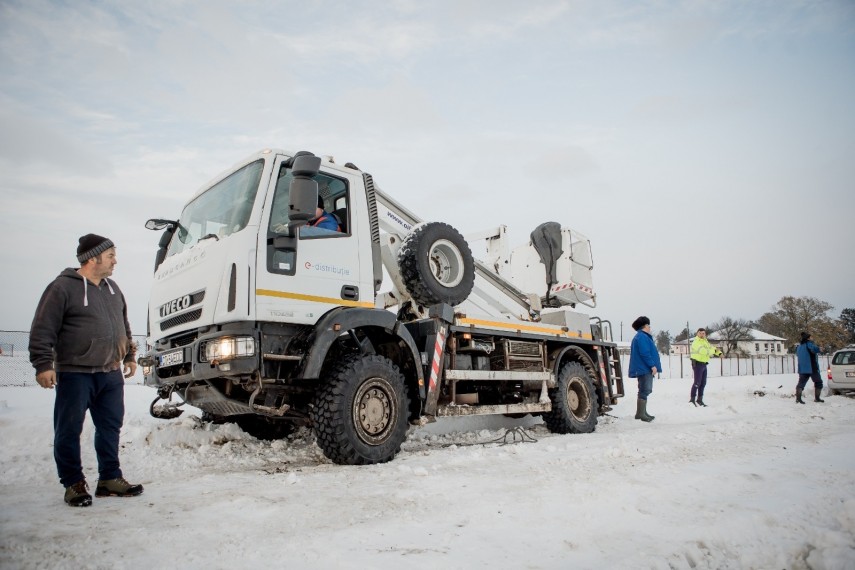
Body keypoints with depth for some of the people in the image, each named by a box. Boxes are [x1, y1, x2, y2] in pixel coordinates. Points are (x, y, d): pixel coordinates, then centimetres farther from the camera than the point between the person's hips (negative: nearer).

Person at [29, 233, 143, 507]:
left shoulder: (112, 288, 14)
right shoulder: (63, 287, -8)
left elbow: (124, 326, 23)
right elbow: (43, 329, -10)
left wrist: (129, 356, 21)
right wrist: (43, 364, -15)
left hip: (111, 373, 7)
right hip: (75, 374, -6)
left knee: (110, 428, 11)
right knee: (69, 430, 3)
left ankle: (110, 479, 21)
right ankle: (74, 484, 16)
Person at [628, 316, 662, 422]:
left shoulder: (643, 336, 23)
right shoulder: (642, 337, -13)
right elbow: (645, 353, -21)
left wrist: (652, 365, 21)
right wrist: (652, 365, -20)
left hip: (645, 369, 11)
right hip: (645, 369, -11)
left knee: (645, 391, 15)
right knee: (644, 391, -11)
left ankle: (642, 412, 20)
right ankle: (640, 413, -11)